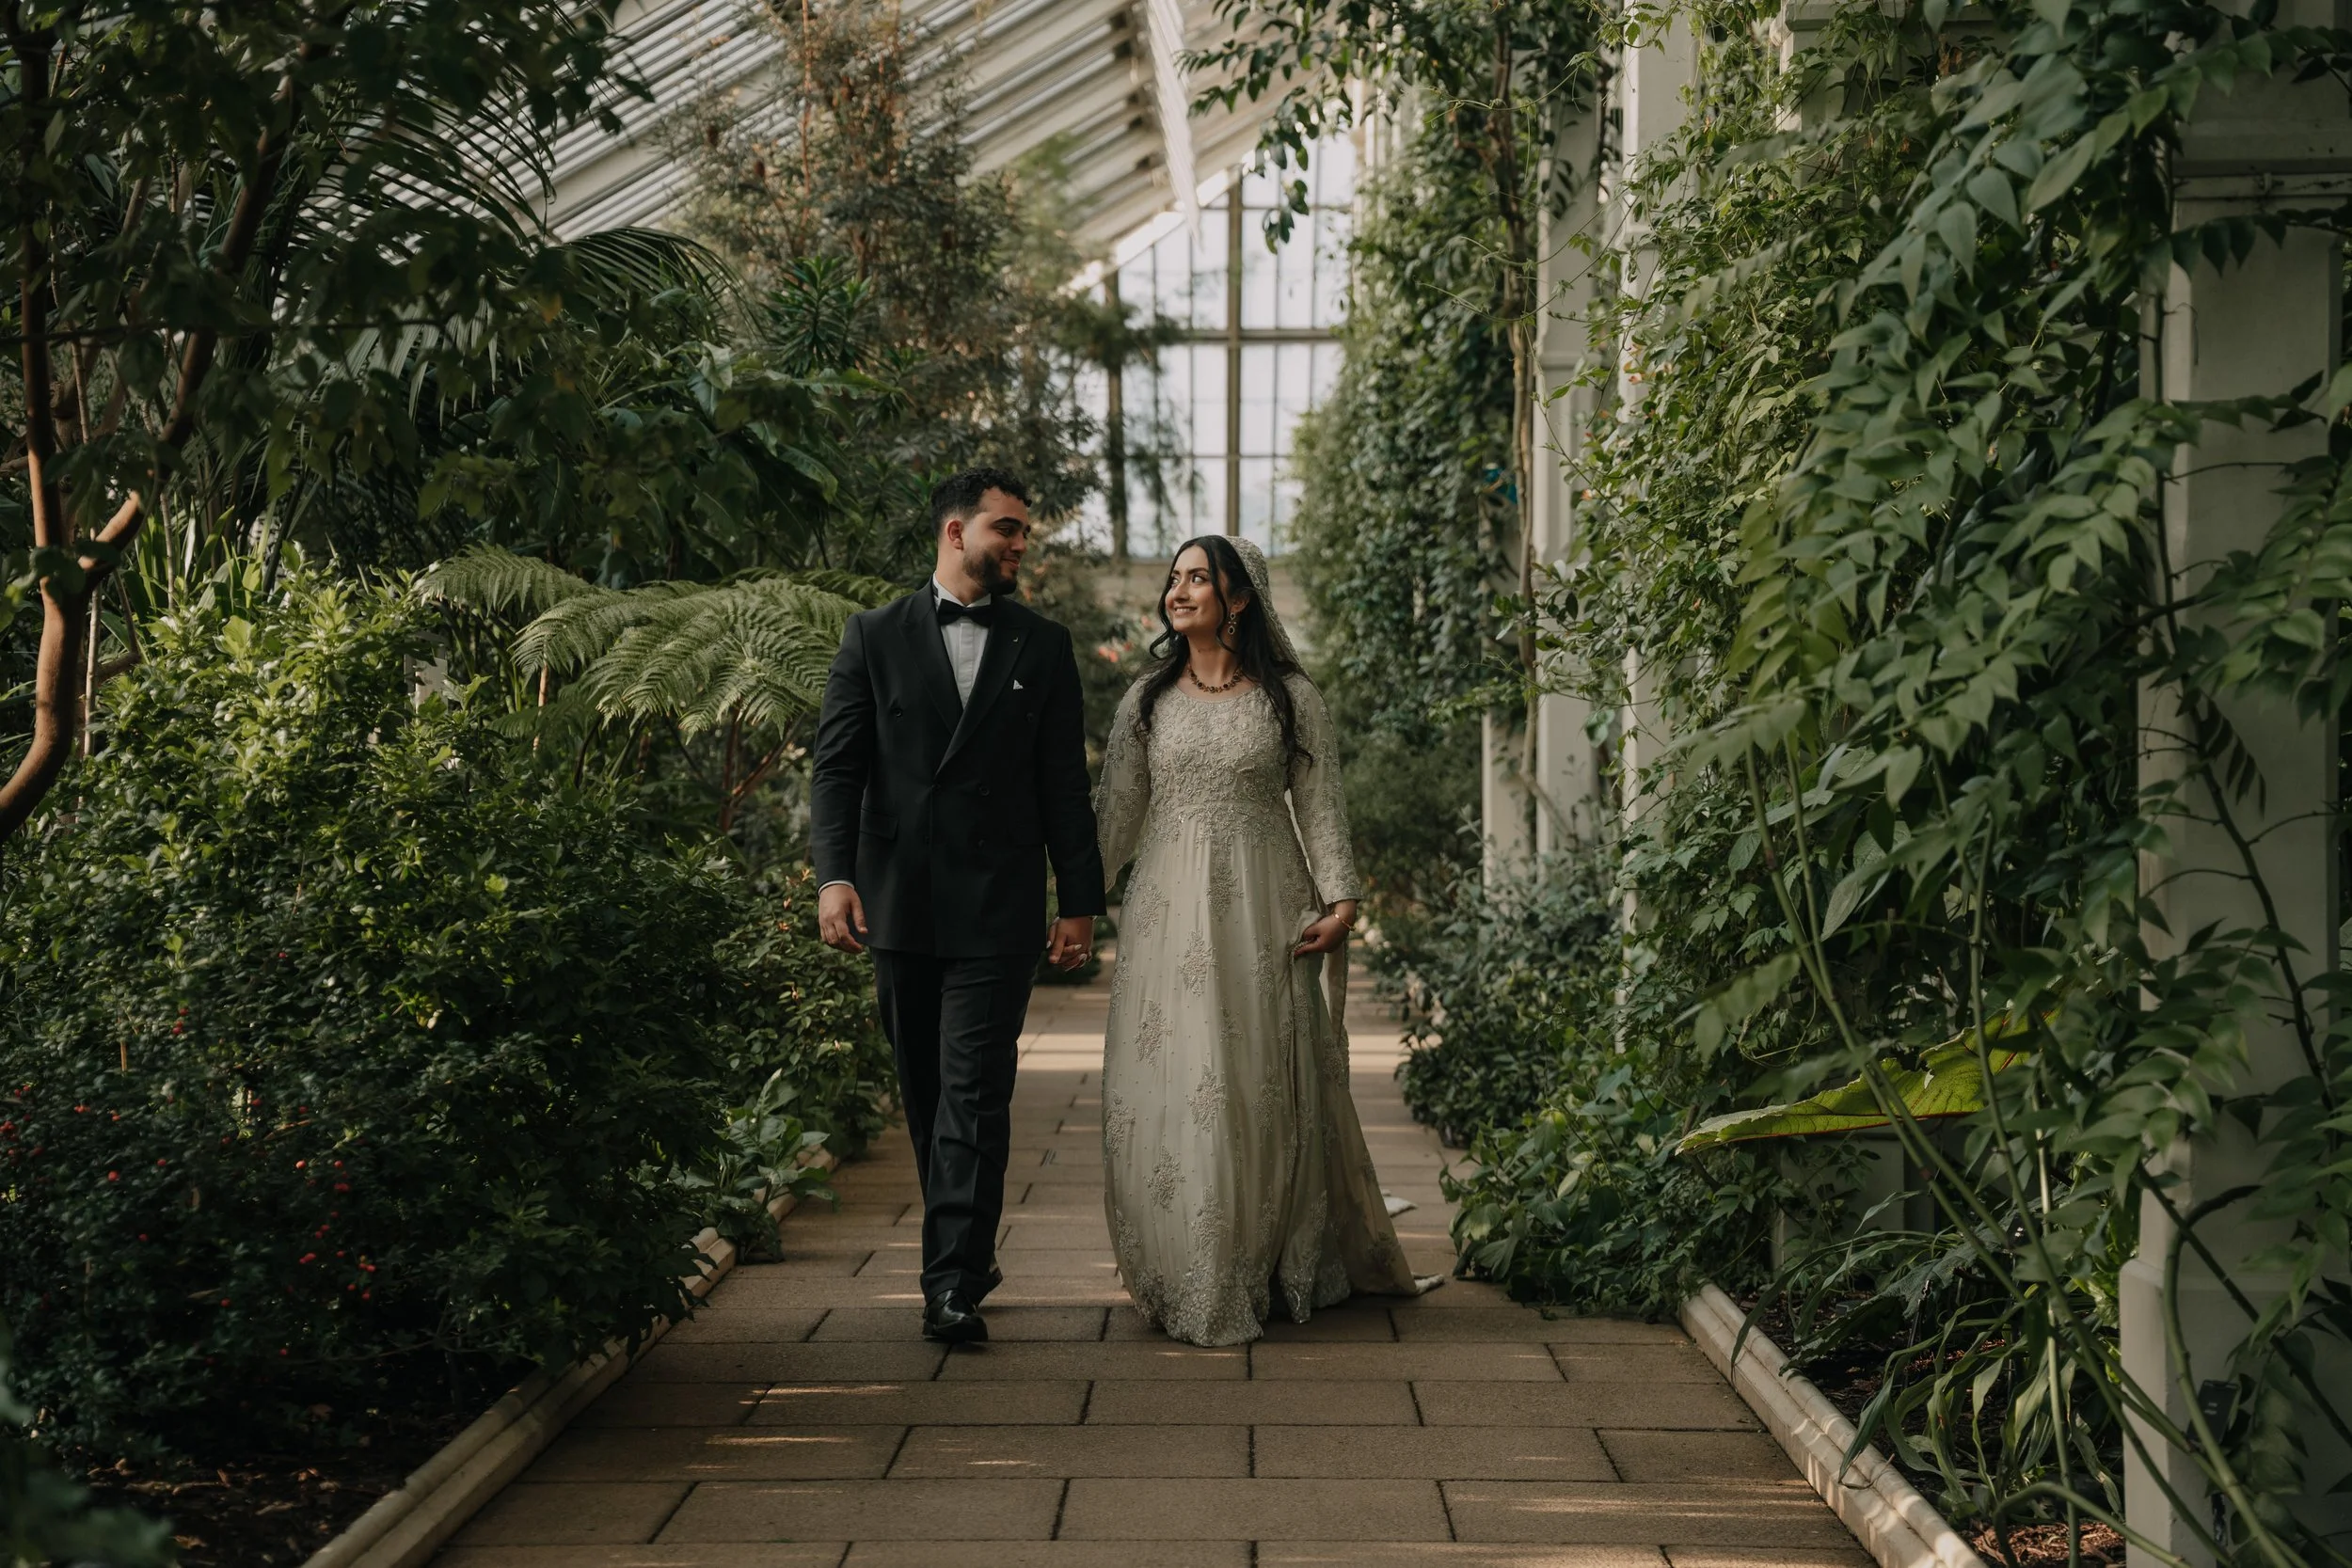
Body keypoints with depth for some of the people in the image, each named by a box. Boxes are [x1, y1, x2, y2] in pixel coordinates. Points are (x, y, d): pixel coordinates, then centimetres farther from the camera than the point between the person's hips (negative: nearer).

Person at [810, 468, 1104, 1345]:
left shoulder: (1042, 646, 9)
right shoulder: (874, 638, 6)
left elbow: (1064, 784, 9)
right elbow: (836, 766, 1)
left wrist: (1080, 901, 5)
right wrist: (834, 875, -12)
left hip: (996, 908, -1)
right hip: (898, 904, 1)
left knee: (974, 1092, -9)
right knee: (925, 1092, 10)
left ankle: (954, 1285, -11)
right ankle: (967, 1251, 25)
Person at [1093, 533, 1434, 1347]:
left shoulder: (1291, 698, 4)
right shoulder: (1147, 699, 10)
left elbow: (1321, 807, 2)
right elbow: (1116, 812, 8)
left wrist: (1341, 899, -9)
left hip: (1262, 911, -2)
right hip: (1170, 909, 2)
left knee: (1266, 1085, 1)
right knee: (1170, 1085, -2)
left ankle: (1274, 1272, 13)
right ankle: (1190, 1283, 8)